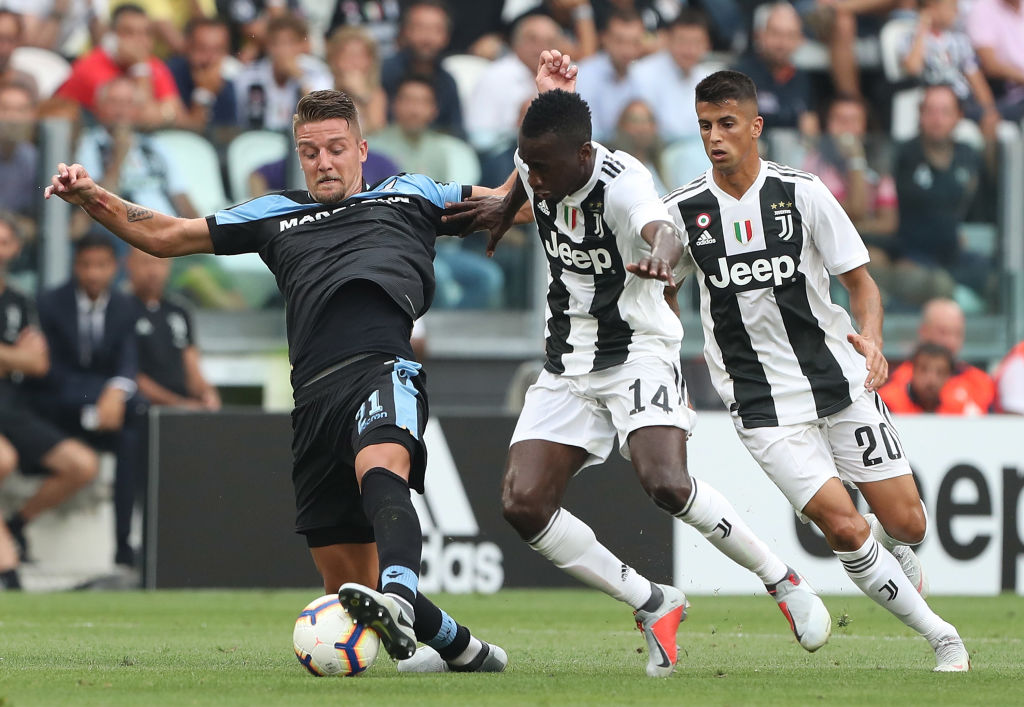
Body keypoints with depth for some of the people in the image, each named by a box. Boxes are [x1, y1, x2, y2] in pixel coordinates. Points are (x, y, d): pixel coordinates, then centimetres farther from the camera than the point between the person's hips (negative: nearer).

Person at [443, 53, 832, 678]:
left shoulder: (623, 182, -25)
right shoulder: (536, 165, -5)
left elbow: (662, 232, -49)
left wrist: (662, 254, -69)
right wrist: (505, 208, 32)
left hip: (639, 353, -7)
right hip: (568, 366, 7)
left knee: (666, 482, -30)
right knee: (523, 504, -11)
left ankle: (784, 582, -7)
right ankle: (654, 606, 3)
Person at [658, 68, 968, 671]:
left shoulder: (802, 193, -5)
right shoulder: (683, 210, -2)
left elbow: (861, 282, 0)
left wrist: (871, 339, -19)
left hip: (841, 381, 1)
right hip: (763, 406, -1)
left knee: (905, 522, -1)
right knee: (841, 524, -17)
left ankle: (898, 554, 39)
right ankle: (943, 638, -2)